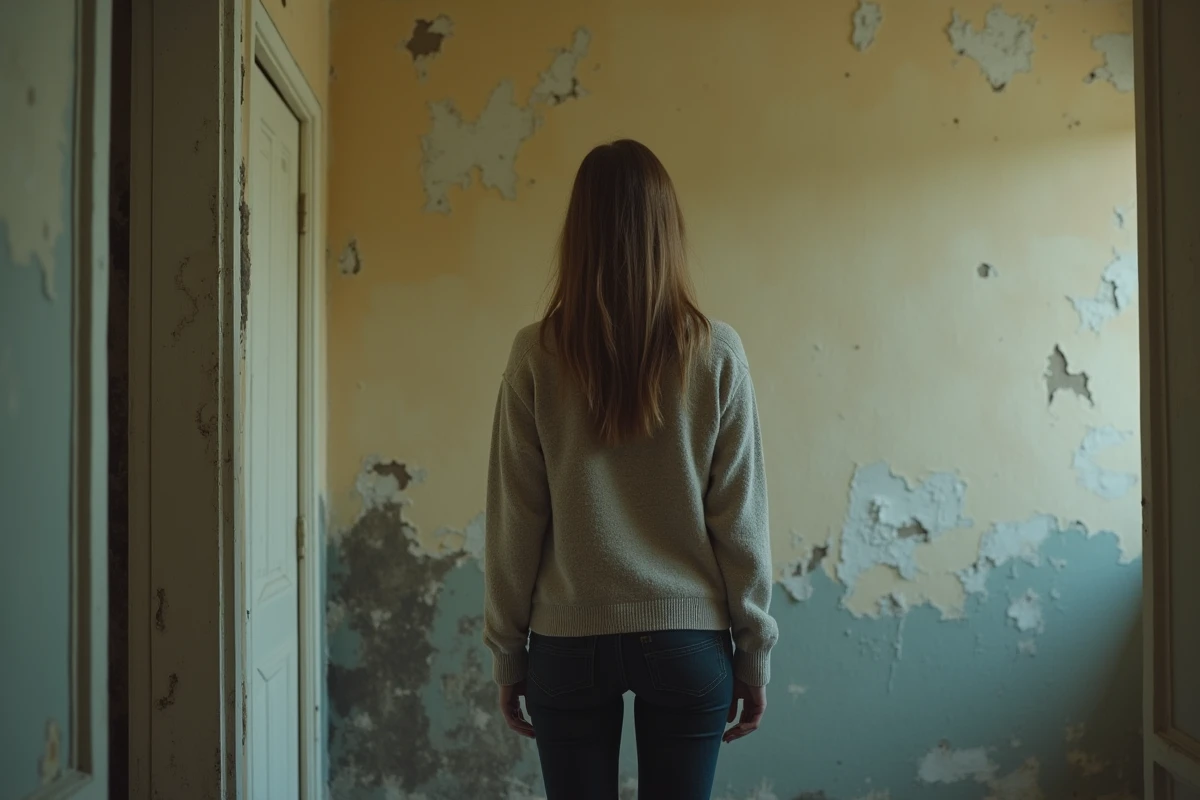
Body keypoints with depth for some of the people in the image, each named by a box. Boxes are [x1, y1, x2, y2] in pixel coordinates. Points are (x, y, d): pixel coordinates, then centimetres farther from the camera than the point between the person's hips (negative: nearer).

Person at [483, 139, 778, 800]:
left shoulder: (537, 356, -7)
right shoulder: (716, 353, -6)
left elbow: (515, 521, -4)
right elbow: (739, 519, -4)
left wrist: (506, 649, 7)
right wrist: (755, 649, 5)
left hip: (569, 640, 0)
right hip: (689, 638, 0)